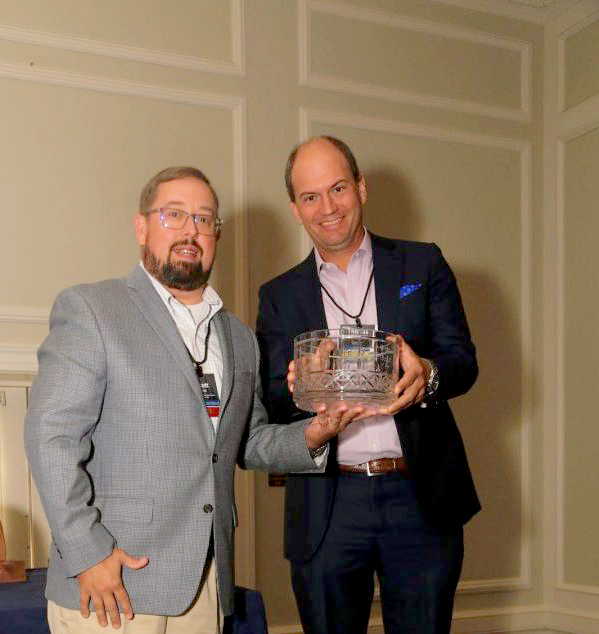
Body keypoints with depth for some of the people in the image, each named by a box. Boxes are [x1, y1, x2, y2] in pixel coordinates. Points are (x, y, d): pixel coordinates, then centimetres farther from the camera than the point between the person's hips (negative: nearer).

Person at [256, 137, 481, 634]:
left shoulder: (422, 265, 8)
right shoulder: (279, 296, 10)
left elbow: (464, 361, 1)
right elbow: (273, 406, 4)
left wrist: (427, 375, -22)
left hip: (422, 498, 0)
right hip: (328, 506, 1)